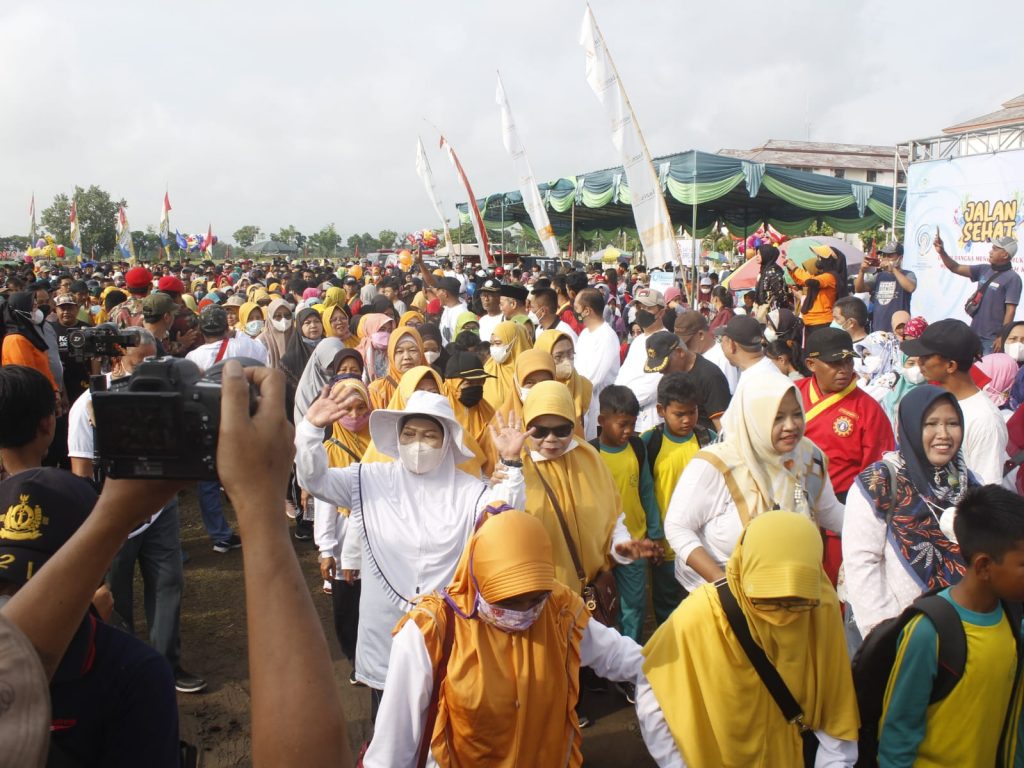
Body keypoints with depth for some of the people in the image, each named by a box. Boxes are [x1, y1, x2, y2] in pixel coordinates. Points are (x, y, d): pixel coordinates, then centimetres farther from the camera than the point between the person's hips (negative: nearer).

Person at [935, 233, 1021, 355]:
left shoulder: (1012, 278, -11)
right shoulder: (984, 270, 8)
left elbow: (1010, 310, -13)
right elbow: (956, 268, 8)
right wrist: (942, 252, -9)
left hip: (992, 338, -7)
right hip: (974, 333, 7)